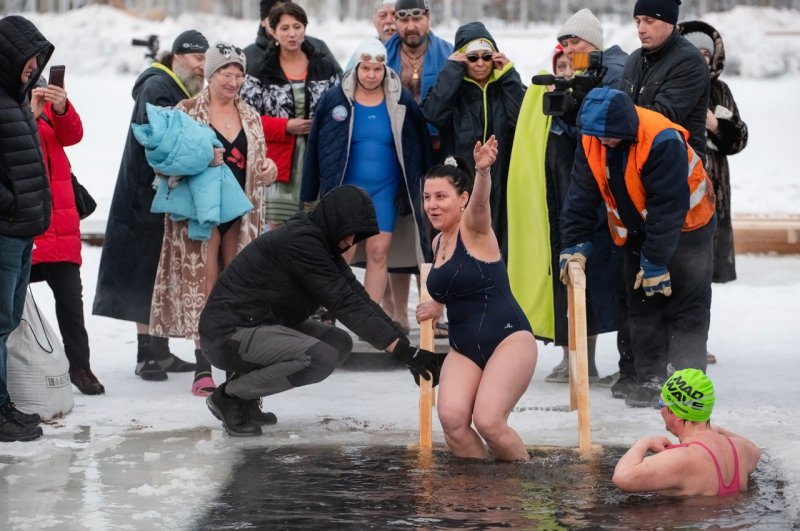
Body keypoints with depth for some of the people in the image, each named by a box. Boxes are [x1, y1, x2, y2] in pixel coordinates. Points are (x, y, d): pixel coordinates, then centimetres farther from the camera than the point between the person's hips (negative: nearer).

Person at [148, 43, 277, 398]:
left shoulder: (250, 117, 14)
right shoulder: (187, 112, 0)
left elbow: (259, 165, 20)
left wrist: (267, 169, -4)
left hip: (241, 213, 4)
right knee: (203, 285, -8)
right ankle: (203, 369, -8)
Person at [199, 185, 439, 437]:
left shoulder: (321, 243, 9)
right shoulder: (299, 242, -21)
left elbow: (358, 296, 3)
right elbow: (345, 303, -26)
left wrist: (405, 347, -8)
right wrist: (402, 350, -28)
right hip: (228, 332, -10)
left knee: (339, 344, 7)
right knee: (320, 358, -26)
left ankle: (246, 388, 9)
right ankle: (229, 396, -8)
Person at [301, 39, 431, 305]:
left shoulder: (402, 102, -2)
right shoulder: (335, 99, -4)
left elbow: (421, 146, 6)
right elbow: (315, 148, 0)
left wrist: (417, 187, 5)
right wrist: (309, 194, 0)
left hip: (385, 190, 1)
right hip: (346, 188, -1)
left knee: (379, 252, 1)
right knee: (341, 253, -3)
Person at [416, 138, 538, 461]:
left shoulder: (474, 229, -8)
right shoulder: (438, 243, 13)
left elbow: (480, 203, -33)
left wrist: (483, 171, -52)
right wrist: (438, 305, 28)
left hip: (508, 339, -6)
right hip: (463, 348, 6)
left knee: (488, 422, -21)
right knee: (452, 419, -19)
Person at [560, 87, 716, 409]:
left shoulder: (663, 141, -34)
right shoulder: (591, 141, -14)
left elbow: (668, 207, -30)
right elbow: (581, 197, -7)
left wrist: (655, 262, -26)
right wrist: (574, 246, -14)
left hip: (685, 228, -6)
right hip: (637, 233, 6)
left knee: (686, 306, -3)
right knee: (641, 305, 5)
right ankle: (650, 379, 10)